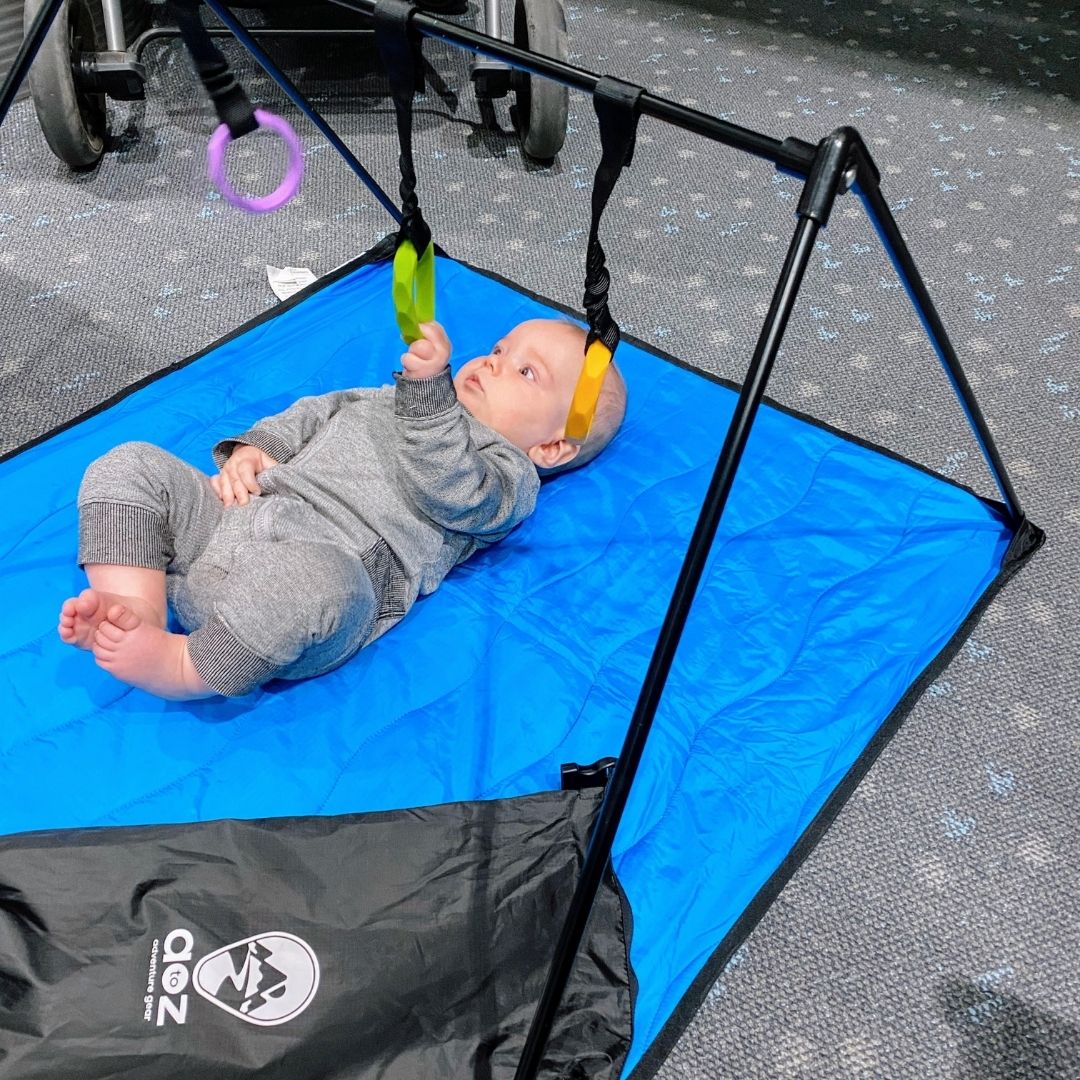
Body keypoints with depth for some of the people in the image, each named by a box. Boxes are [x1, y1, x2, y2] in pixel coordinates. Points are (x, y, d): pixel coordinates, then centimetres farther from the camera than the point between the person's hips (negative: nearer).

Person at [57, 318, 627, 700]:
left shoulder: (510, 477, 9)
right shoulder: (392, 400, 34)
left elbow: (447, 491, -12)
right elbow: (314, 413, 33)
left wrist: (427, 385, -21)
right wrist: (254, 446, 13)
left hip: (327, 561, -7)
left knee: (320, 580, -43)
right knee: (133, 465, -4)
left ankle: (183, 667, -26)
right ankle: (136, 607, -21)